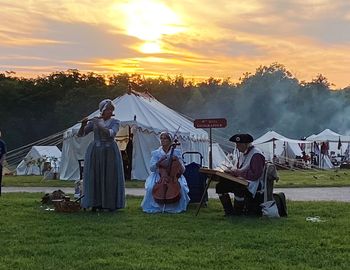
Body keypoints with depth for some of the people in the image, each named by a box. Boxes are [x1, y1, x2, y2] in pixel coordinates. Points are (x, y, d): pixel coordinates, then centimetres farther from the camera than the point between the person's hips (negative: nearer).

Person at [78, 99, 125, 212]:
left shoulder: (115, 122, 2)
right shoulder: (94, 121, 6)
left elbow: (112, 133, -18)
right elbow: (80, 134, 3)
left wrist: (99, 125, -21)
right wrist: (83, 125, -15)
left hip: (110, 152, -1)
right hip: (95, 152, 1)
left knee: (110, 177, -2)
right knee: (95, 177, -1)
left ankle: (110, 204, 4)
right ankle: (95, 203, 6)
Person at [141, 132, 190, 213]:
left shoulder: (176, 152, 6)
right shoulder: (156, 153, 7)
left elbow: (182, 170, 5)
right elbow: (151, 168, -3)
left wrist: (178, 161, -15)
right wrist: (159, 161, -19)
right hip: (158, 176, 0)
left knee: (181, 186, -30)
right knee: (151, 187, -29)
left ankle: (178, 207, -7)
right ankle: (154, 207, -4)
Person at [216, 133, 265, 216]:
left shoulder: (256, 155, -16)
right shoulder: (242, 153, 14)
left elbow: (255, 175, -23)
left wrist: (238, 172, -18)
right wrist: (232, 171, -1)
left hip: (253, 183, -10)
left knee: (238, 189, -37)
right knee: (220, 186, -1)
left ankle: (237, 214, -17)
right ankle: (229, 211, 4)